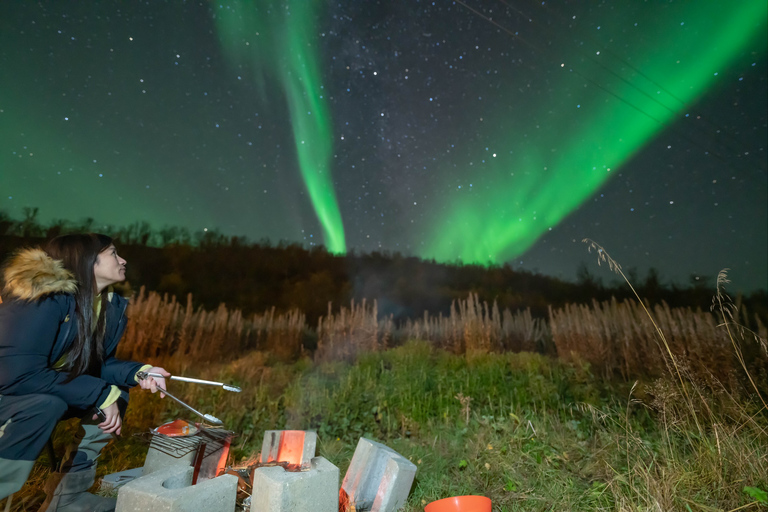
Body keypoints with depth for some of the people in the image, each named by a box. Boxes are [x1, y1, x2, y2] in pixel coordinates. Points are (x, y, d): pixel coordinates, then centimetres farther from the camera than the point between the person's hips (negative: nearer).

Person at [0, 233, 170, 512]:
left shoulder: (111, 306, -4)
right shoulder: (45, 295, -29)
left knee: (116, 394, -4)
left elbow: (100, 363, 3)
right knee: (47, 403, -34)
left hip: (45, 394, 8)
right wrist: (101, 394, -29)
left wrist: (139, 372, -18)